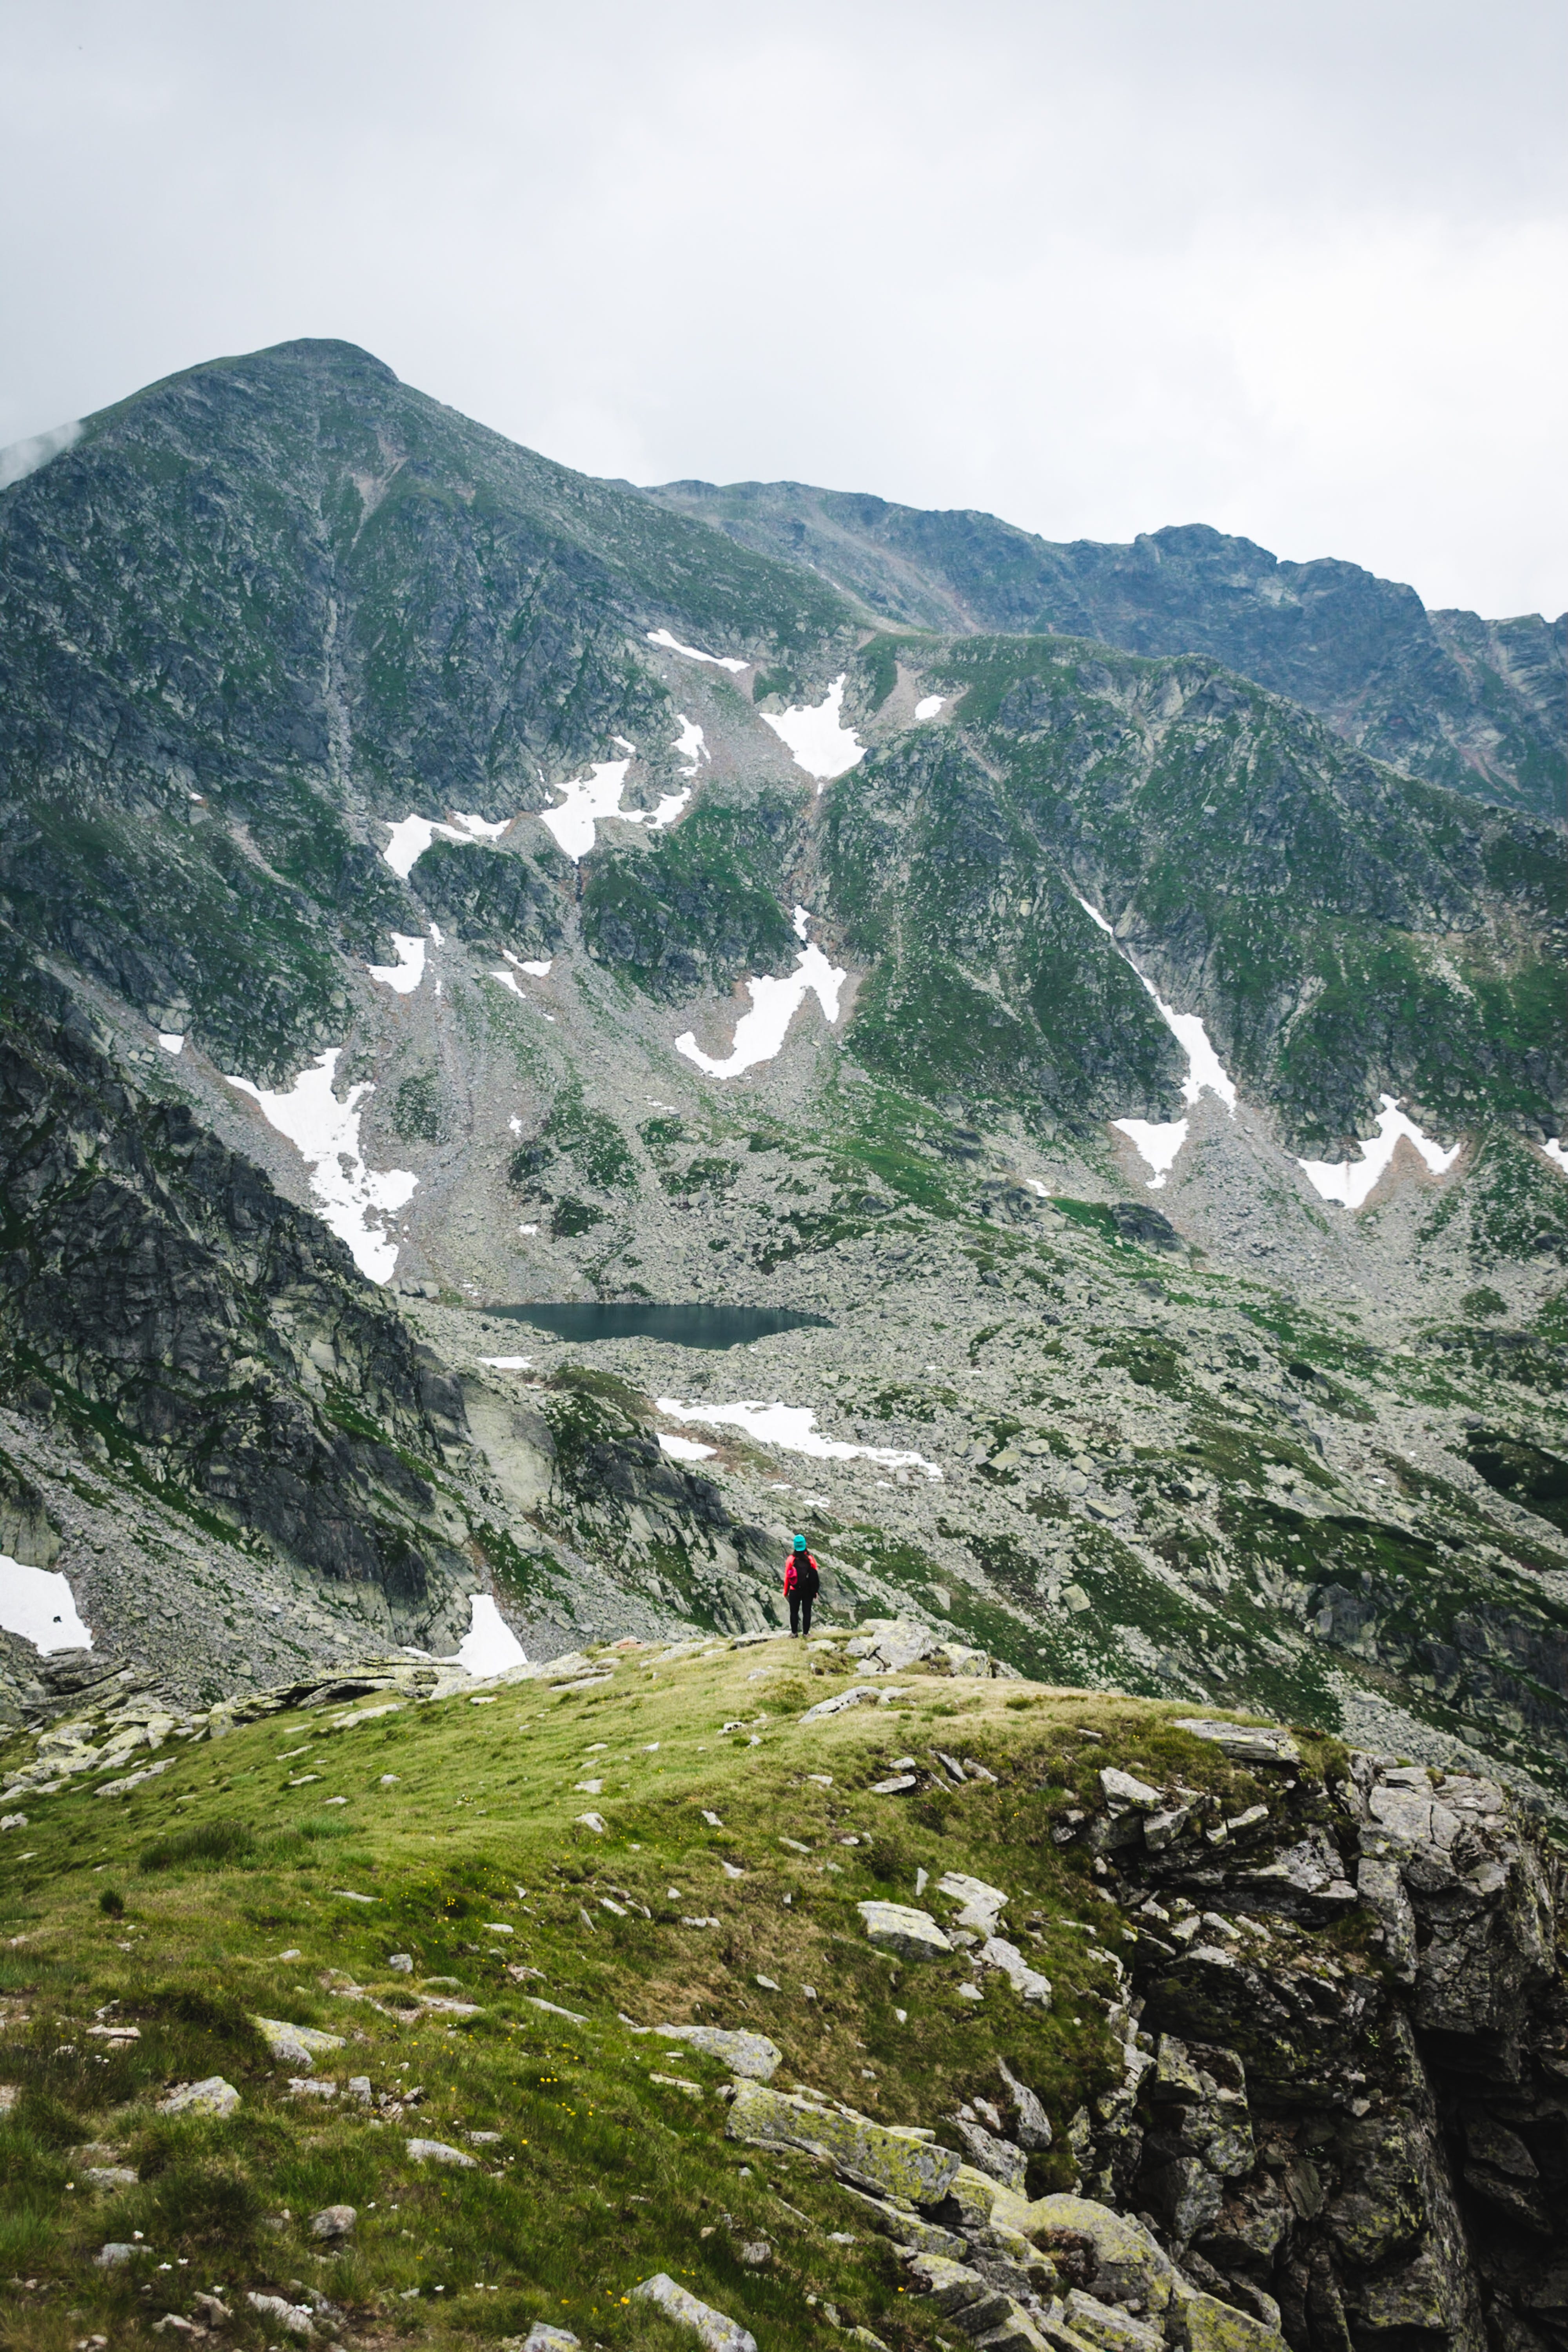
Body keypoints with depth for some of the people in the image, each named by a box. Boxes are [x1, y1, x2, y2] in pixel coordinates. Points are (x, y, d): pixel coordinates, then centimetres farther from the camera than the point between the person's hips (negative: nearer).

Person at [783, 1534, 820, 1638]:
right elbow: (816, 1575, -3)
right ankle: (805, 1633, 8)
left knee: (794, 1612, 9)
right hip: (808, 1591, 1)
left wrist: (786, 1592, 3)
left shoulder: (791, 1560, -10)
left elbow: (787, 1577, -7)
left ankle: (794, 1633, 11)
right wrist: (815, 1591, 7)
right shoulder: (810, 1559, -6)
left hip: (795, 1591, -1)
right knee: (807, 1612, 8)